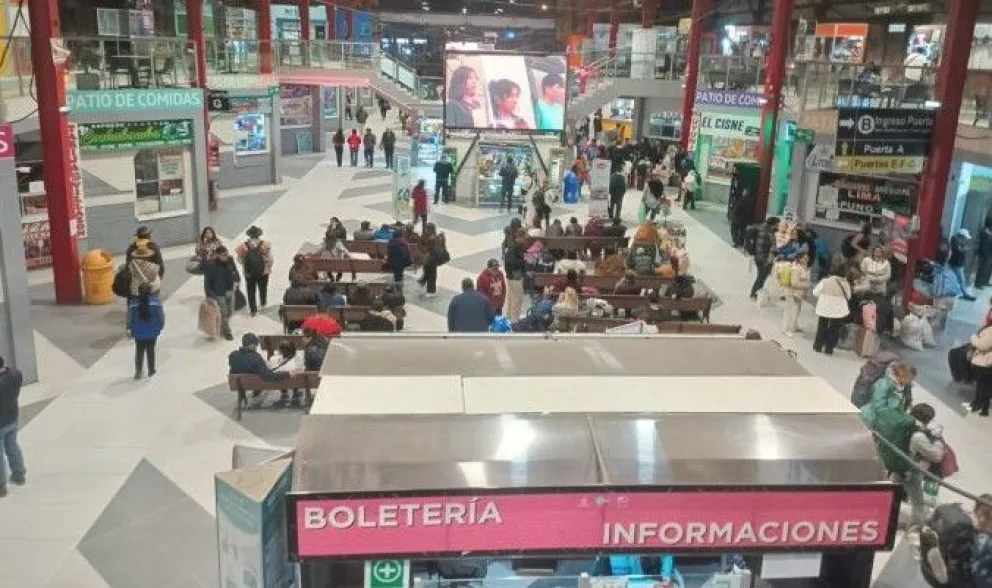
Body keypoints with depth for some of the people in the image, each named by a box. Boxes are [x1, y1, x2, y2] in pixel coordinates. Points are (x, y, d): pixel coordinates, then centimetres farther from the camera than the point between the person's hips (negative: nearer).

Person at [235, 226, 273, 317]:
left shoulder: (244, 245, -12)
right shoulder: (265, 244, -13)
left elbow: (239, 259, -8)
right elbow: (270, 258, -15)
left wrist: (245, 265, 11)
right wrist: (269, 268, 0)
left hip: (249, 273, -1)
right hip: (263, 271, 1)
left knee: (251, 291, 12)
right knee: (263, 288, 25)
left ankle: (253, 310, 14)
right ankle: (263, 303, 47)